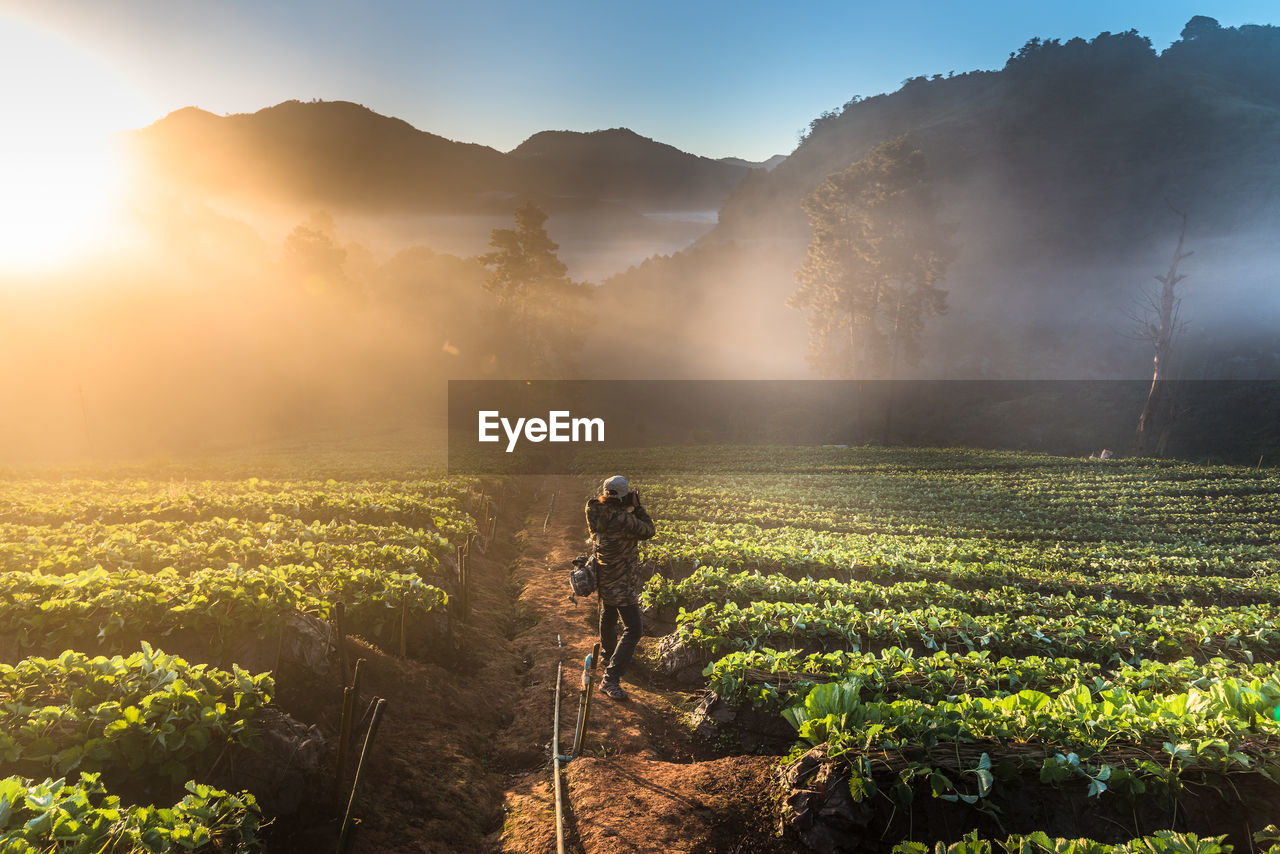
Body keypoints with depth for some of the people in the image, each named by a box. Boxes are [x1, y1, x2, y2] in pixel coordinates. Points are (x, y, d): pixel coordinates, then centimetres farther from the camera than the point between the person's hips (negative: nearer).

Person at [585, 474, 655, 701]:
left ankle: (607, 655, 54)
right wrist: (636, 506, -8)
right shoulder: (623, 520, -29)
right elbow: (648, 531, -14)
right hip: (621, 584, -9)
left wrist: (629, 509, 3)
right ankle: (610, 678, -8)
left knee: (608, 618, 30)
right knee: (632, 630, -5)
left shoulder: (594, 512, -6)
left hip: (604, 578, 9)